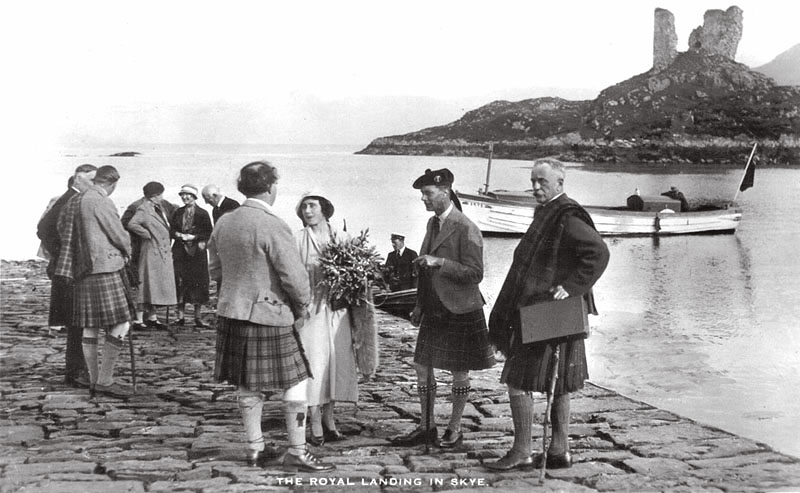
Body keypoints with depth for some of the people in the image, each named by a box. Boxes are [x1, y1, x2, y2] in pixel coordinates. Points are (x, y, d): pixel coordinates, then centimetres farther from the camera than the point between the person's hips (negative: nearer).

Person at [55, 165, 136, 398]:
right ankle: (105, 381, -6)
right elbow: (119, 236, -9)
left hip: (83, 270, 9)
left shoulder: (73, 201, 12)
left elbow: (61, 226, 25)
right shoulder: (102, 203, -14)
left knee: (90, 327, 11)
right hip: (105, 268, -9)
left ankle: (94, 380, 18)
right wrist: (127, 251, 11)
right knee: (120, 325, -6)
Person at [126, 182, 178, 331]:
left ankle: (152, 317, 22)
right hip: (151, 252, -9)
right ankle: (138, 319, -5)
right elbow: (132, 224, -27)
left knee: (157, 286, 13)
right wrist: (148, 235, -19)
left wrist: (168, 241, 18)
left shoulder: (159, 207, 15)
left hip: (163, 253, 9)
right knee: (147, 284, -8)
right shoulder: (143, 210, -12)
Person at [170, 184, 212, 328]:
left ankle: (197, 317, 7)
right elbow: (171, 229, 12)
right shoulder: (178, 213, 12)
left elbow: (208, 234, -4)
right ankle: (180, 316, 4)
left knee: (197, 283, -1)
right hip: (180, 251, 3)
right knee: (180, 282, -1)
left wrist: (193, 237, -15)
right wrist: (179, 235, -8)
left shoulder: (202, 214, 0)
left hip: (197, 251, -3)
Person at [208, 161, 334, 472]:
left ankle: (255, 449, 24)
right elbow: (294, 276, -17)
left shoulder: (223, 223, 6)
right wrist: (302, 308, -1)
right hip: (269, 316, -8)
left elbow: (215, 271, 15)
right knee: (296, 382, 4)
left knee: (248, 386, 15)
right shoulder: (273, 226, -17)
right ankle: (297, 452, 9)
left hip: (232, 314, 8)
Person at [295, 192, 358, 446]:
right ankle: (315, 424, 2)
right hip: (310, 308, -3)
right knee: (313, 361, -4)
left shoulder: (341, 237, 8)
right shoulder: (298, 239, 0)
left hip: (337, 308, 3)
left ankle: (328, 417, 17)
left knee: (338, 360, 5)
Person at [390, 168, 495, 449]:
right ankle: (426, 428, 21)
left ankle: (454, 429, 19)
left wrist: (439, 262, -27)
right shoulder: (433, 223, 10)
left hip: (460, 312, -7)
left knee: (459, 373, 6)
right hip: (434, 310, 7)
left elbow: (475, 274, -19)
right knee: (422, 367, 8)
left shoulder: (466, 230, -16)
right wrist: (420, 305, 17)